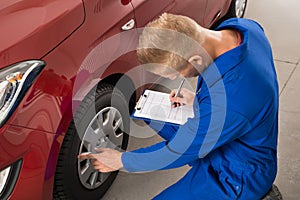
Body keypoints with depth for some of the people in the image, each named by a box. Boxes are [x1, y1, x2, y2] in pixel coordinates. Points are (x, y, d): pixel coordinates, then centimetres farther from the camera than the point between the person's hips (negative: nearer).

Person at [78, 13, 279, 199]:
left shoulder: (229, 105, -41)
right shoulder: (244, 25, -16)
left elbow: (180, 151, -24)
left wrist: (123, 160, -9)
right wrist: (200, 101, -4)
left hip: (239, 174, -8)